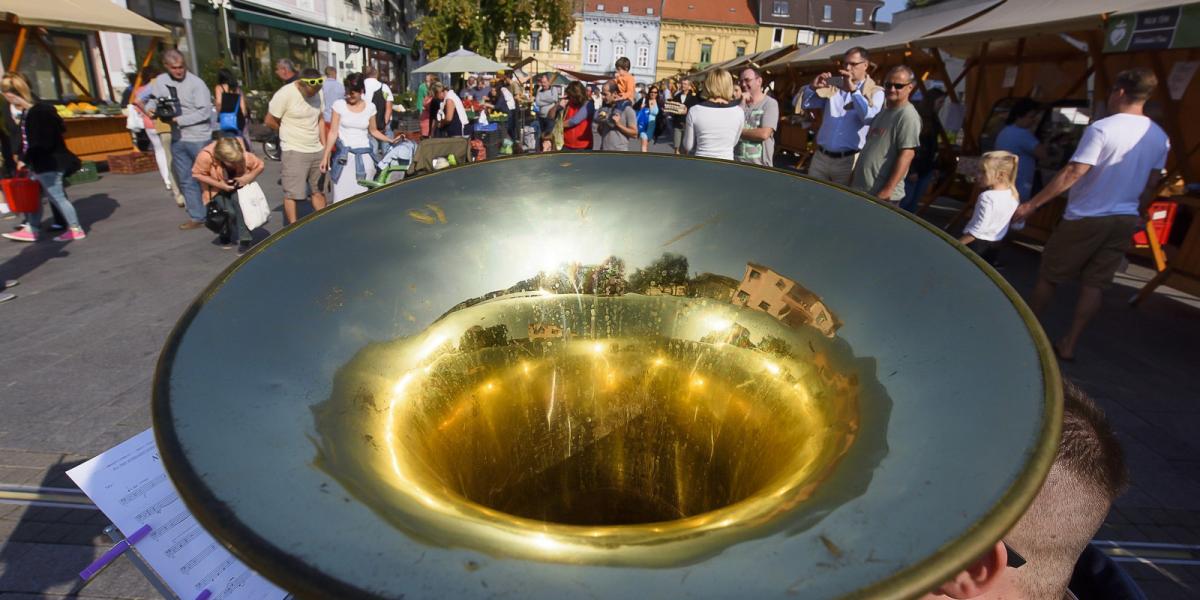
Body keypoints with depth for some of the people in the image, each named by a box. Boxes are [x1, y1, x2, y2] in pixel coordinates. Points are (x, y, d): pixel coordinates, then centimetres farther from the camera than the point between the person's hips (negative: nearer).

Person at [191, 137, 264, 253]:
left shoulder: (244, 156, -33)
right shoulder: (205, 156, -34)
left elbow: (260, 165, -15)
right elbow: (197, 174, -20)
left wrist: (249, 177, -30)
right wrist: (219, 184, -28)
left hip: (237, 185, 1)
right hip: (218, 190, -1)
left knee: (239, 202, -27)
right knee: (229, 212, -17)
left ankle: (244, 240, -17)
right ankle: (226, 237, 16)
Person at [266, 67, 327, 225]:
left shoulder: (317, 93, 1)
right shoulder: (285, 94, -14)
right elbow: (270, 121, -6)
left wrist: (324, 145, 6)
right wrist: (291, 134, 8)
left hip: (317, 150, 6)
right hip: (294, 152, -5)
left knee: (319, 190, 13)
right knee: (292, 193, -3)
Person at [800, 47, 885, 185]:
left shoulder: (875, 92, -1)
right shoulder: (833, 85, 11)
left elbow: (869, 117, -20)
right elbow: (805, 104, 12)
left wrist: (853, 90, -21)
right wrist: (812, 87, -7)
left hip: (848, 160, -4)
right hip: (820, 156, 4)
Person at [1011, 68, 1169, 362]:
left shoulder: (1102, 128, -15)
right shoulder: (1160, 137, 6)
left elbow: (1074, 173, -22)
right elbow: (1151, 186, 11)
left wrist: (1032, 204, -20)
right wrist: (1135, 215, 24)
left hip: (1086, 218, -6)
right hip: (1124, 221, 6)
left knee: (1048, 276, 8)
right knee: (1093, 284, 9)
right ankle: (1068, 344, 13)